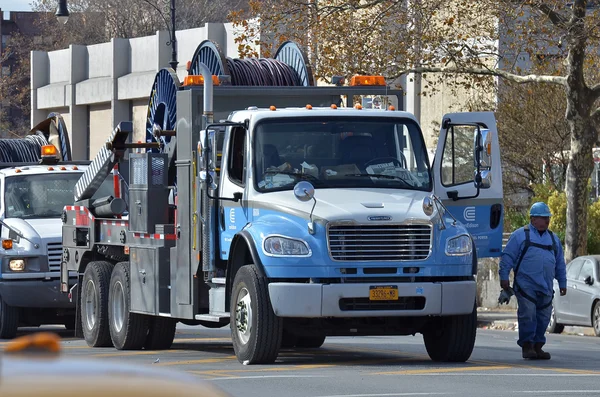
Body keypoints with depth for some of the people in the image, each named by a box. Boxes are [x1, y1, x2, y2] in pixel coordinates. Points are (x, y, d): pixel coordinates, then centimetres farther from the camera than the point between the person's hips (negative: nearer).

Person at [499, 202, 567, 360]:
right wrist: (504, 277, -7)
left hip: (546, 288, 5)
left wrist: (562, 283, 21)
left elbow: (560, 263, 25)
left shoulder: (553, 238, 19)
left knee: (543, 317, 4)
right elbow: (507, 257, -1)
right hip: (526, 286, -5)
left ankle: (538, 347, 12)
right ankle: (526, 346, -3)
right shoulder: (520, 235, 1)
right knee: (528, 315, -9)